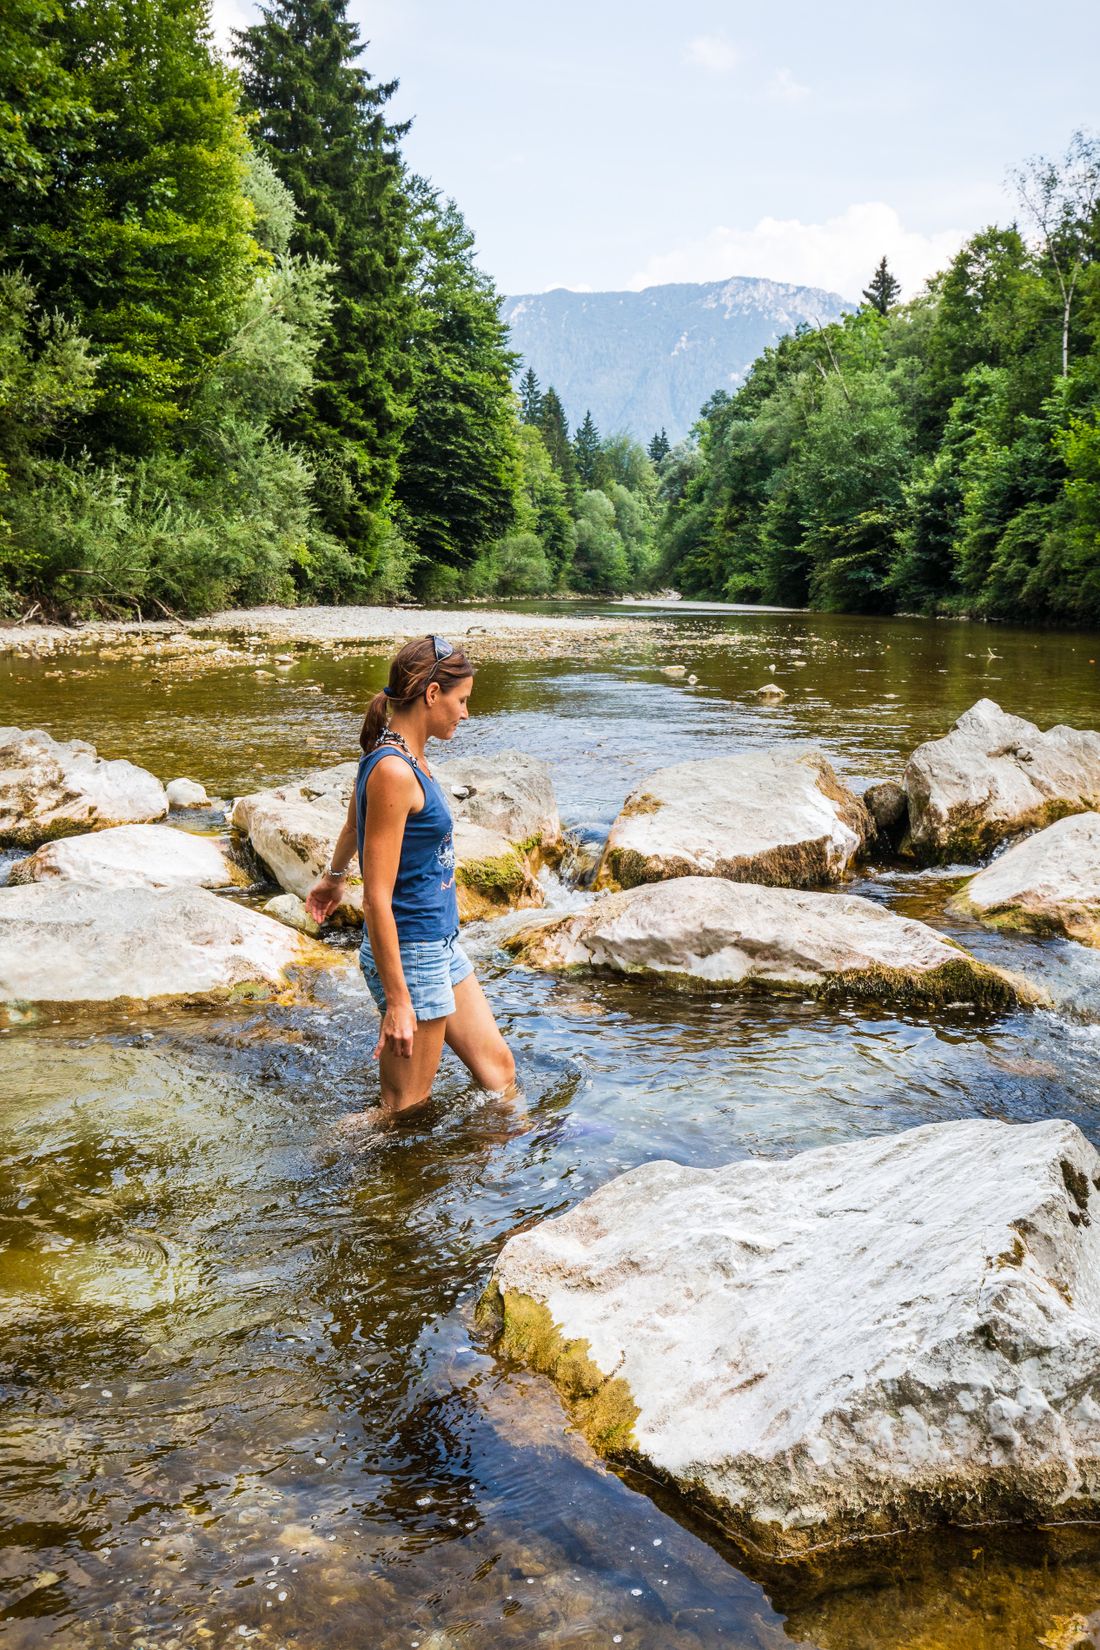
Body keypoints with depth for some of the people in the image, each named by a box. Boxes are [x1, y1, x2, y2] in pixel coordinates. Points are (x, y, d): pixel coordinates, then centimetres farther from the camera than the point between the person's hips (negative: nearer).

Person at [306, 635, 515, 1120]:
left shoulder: (403, 756, 6)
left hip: (440, 945, 10)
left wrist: (335, 876, 46)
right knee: (406, 1110, 3)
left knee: (498, 1066, 18)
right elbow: (377, 899, -24)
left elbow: (352, 825, 26)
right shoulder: (393, 771, -23)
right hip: (409, 956, -10)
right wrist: (397, 1001, -23)